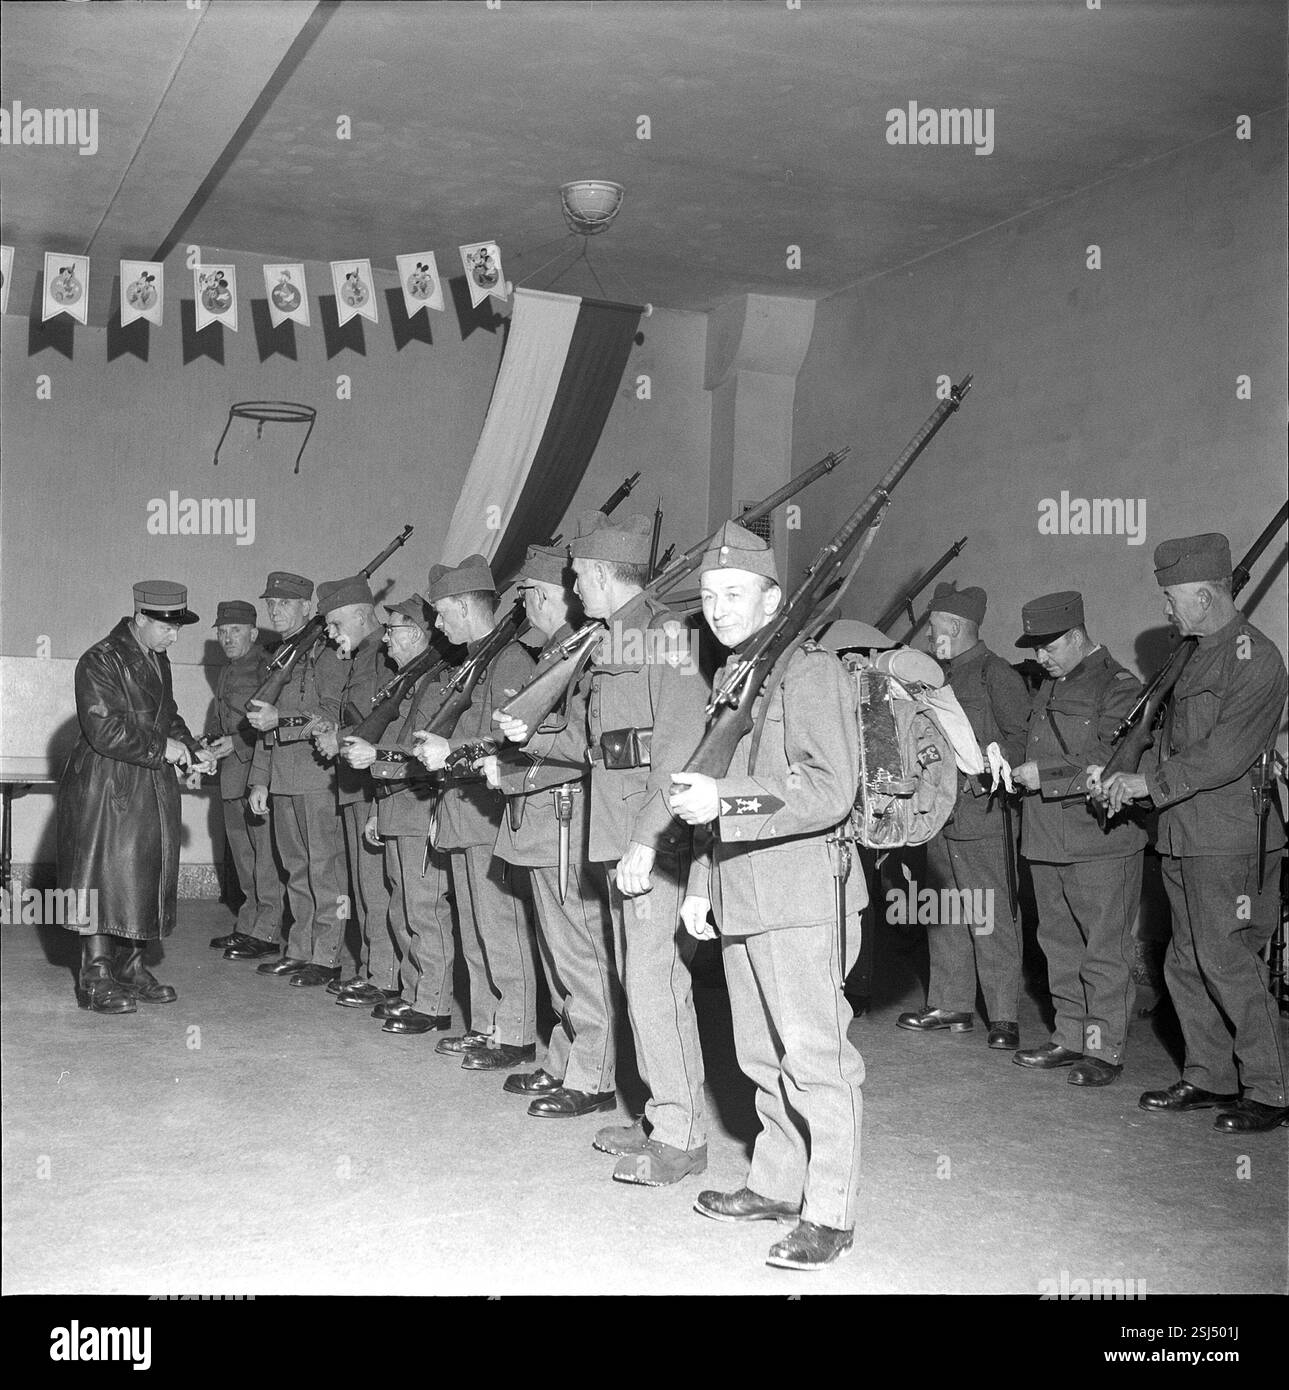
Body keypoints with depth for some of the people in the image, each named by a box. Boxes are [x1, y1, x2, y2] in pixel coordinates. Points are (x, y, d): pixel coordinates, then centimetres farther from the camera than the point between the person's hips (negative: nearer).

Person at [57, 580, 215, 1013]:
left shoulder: (157, 660, 14)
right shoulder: (100, 662, -13)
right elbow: (104, 730, -20)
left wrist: (192, 750, 7)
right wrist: (162, 747, -17)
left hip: (153, 787, 8)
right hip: (106, 787, -8)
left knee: (149, 875, 9)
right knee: (105, 876, -6)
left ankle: (130, 966, 18)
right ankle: (96, 977, 1)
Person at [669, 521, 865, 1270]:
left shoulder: (810, 669, -10)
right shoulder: (729, 676, 17)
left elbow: (830, 792, -18)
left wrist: (724, 800, -24)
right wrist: (703, 884, 19)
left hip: (803, 895, -8)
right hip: (741, 896, 9)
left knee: (816, 1057, -3)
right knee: (763, 1055, 16)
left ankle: (830, 1214, 5)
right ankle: (778, 1184, 29)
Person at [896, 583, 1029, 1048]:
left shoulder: (996, 675, -5)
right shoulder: (937, 675, 17)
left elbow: (1019, 739, -9)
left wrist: (983, 772, -20)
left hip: (982, 809, -8)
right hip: (939, 810, 8)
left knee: (991, 918, -5)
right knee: (944, 913, 13)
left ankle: (1004, 1016, 2)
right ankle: (949, 1005, 22)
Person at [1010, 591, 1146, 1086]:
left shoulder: (1118, 687, -9)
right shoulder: (1048, 688, 18)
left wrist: (1045, 776, -18)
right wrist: (1009, 767, 11)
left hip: (1100, 841, -8)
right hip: (1048, 839, 8)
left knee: (1104, 949, -2)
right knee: (1060, 945, 14)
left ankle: (1105, 1050, 5)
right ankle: (1070, 1037, 24)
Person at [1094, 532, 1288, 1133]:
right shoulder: (1200, 657, 16)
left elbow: (1227, 755, -20)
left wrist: (1149, 782, -16)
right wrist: (1124, 779, 4)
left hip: (1230, 842, -9)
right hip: (1185, 838, 9)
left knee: (1228, 965, -4)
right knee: (1187, 966, 13)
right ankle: (1209, 1077, 25)